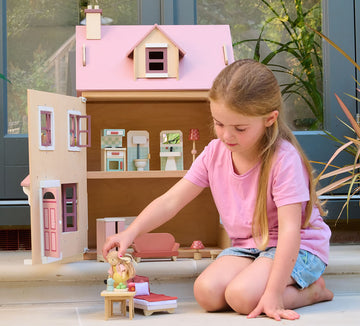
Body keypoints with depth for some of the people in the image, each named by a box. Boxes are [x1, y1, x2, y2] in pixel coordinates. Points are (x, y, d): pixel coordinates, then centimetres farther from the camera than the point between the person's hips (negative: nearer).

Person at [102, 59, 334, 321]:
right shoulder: (215, 153, -5)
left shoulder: (283, 159, -24)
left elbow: (289, 230, -27)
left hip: (298, 247, -6)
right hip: (247, 245, 6)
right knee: (206, 292, -21)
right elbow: (170, 201, -4)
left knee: (242, 296, -30)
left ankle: (312, 290, -5)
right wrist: (131, 232, -20)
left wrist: (273, 293, -33)